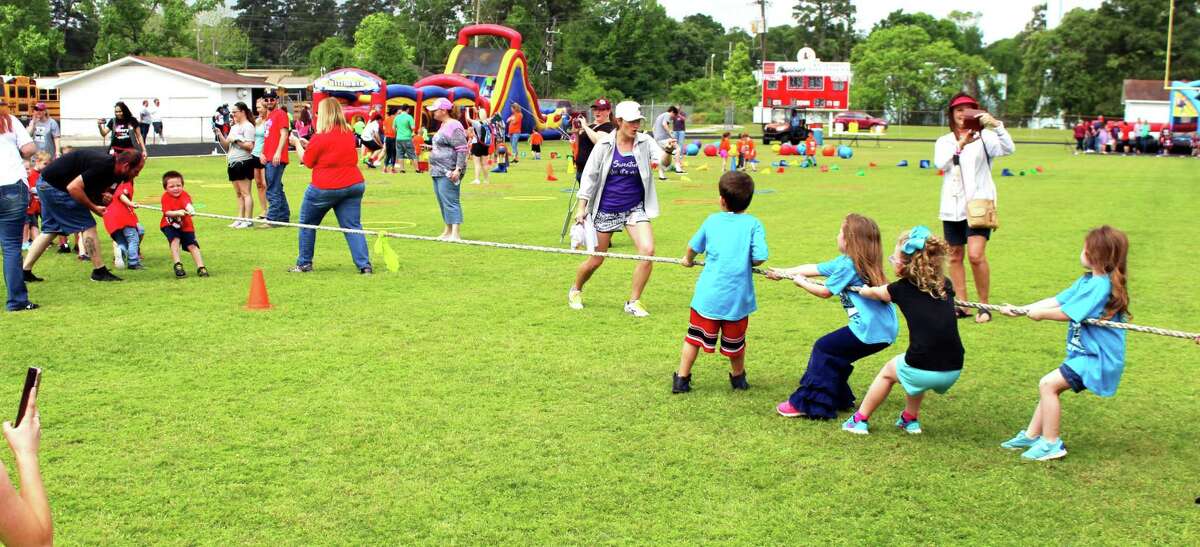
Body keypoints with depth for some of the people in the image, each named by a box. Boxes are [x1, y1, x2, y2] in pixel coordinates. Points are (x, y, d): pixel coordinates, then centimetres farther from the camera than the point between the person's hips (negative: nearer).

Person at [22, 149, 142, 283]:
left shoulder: (110, 166, 3)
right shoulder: (102, 166, -26)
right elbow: (73, 187, -28)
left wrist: (105, 197, -12)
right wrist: (94, 208, -19)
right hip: (54, 186, -10)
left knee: (51, 229, 16)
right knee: (87, 225, -8)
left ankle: (24, 270, 20)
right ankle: (99, 271, -3)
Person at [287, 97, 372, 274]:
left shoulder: (320, 137, -11)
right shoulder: (349, 133, 8)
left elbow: (307, 162, 1)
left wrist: (297, 143, 15)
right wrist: (308, 145, 18)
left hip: (325, 187, -5)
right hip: (353, 185, 5)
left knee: (307, 223, 14)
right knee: (353, 226, 3)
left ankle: (304, 264, 19)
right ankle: (364, 265, -9)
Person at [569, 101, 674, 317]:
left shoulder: (644, 142, -4)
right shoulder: (605, 144, -7)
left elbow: (662, 160, -20)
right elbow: (589, 175, -2)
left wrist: (668, 151, -43)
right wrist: (582, 206, -4)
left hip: (635, 208, 2)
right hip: (606, 209, -1)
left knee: (648, 250, -18)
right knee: (596, 260, 7)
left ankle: (633, 302, -1)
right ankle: (575, 291, 38)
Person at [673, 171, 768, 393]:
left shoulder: (712, 220, 2)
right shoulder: (753, 224, -6)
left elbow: (693, 247, 15)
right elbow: (760, 257, -15)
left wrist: (688, 260, 37)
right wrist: (746, 262, 8)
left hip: (708, 294, 1)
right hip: (737, 297, -1)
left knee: (694, 336, 13)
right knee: (735, 341, 18)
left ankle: (682, 379, 15)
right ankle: (738, 378, 36)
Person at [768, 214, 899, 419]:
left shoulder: (848, 264, -11)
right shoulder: (844, 261, 16)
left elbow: (825, 292, -1)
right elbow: (814, 268, 22)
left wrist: (801, 283, 16)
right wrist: (782, 273, 25)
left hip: (869, 330, -9)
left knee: (823, 349, -1)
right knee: (835, 354, 20)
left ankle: (807, 404, 0)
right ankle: (839, 399, 28)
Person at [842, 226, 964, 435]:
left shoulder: (902, 289, 3)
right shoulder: (945, 285, 12)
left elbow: (875, 293, 25)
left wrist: (862, 290, 48)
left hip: (922, 371, -4)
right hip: (954, 372, 4)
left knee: (888, 371, 27)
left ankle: (860, 420, 34)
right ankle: (910, 419, 39)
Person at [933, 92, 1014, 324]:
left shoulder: (984, 137, 1)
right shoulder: (944, 141, 9)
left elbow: (1008, 148, -18)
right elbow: (940, 164, -12)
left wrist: (996, 125, -32)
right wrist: (960, 145, -26)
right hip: (953, 207, 4)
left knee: (976, 255, -16)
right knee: (955, 256, 9)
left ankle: (984, 306, -2)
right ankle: (962, 305, 19)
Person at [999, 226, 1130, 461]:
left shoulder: (1101, 285, -21)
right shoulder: (1087, 281, 10)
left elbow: (1067, 313, -23)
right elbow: (1056, 300, 10)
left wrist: (1040, 314, -8)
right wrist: (1020, 310, 7)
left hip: (1098, 359, -10)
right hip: (1086, 353, 10)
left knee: (1047, 384, -15)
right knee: (1051, 386, 16)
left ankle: (1051, 443, -7)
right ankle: (1032, 435, 26)